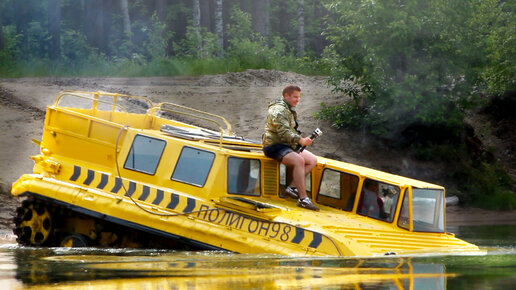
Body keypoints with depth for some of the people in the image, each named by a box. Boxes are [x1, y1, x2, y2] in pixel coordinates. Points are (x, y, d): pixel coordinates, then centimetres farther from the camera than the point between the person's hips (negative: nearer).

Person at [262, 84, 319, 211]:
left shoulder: (290, 110, 20)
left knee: (312, 160, 0)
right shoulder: (279, 110, -15)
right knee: (299, 160, -32)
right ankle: (303, 199, -36)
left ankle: (292, 187, -8)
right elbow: (283, 132, -27)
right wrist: (300, 140, -35)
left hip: (288, 146, 11)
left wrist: (302, 140, 11)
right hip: (274, 145, -11)